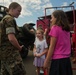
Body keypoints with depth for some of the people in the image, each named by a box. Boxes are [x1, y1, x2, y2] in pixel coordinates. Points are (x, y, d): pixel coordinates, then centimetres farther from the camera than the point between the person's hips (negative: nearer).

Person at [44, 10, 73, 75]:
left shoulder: (55, 28, -10)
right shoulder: (67, 29, 10)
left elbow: (52, 47, -13)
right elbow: (68, 44, 12)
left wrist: (46, 61, -8)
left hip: (58, 60, -7)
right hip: (67, 59, 7)